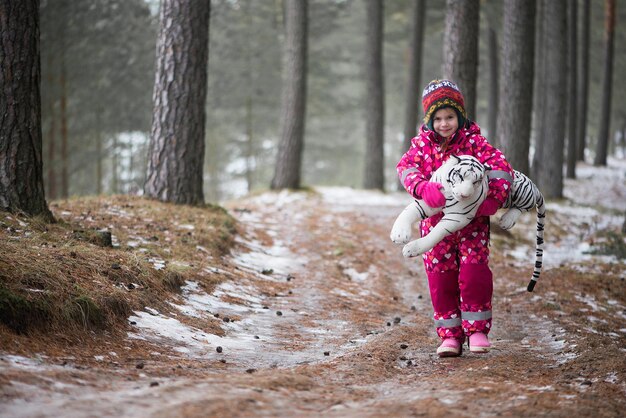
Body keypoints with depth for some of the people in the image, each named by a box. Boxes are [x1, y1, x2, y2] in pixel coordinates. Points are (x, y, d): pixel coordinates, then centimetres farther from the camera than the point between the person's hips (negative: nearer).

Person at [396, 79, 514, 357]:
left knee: (474, 270, -10)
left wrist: (494, 199, -30)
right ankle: (450, 334, 10)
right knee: (440, 276, 2)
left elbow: (500, 166, -13)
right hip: (435, 221, 2)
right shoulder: (423, 144, 1)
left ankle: (477, 327, 4)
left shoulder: (473, 140, -4)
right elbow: (406, 167, -16)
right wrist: (423, 188, -37)